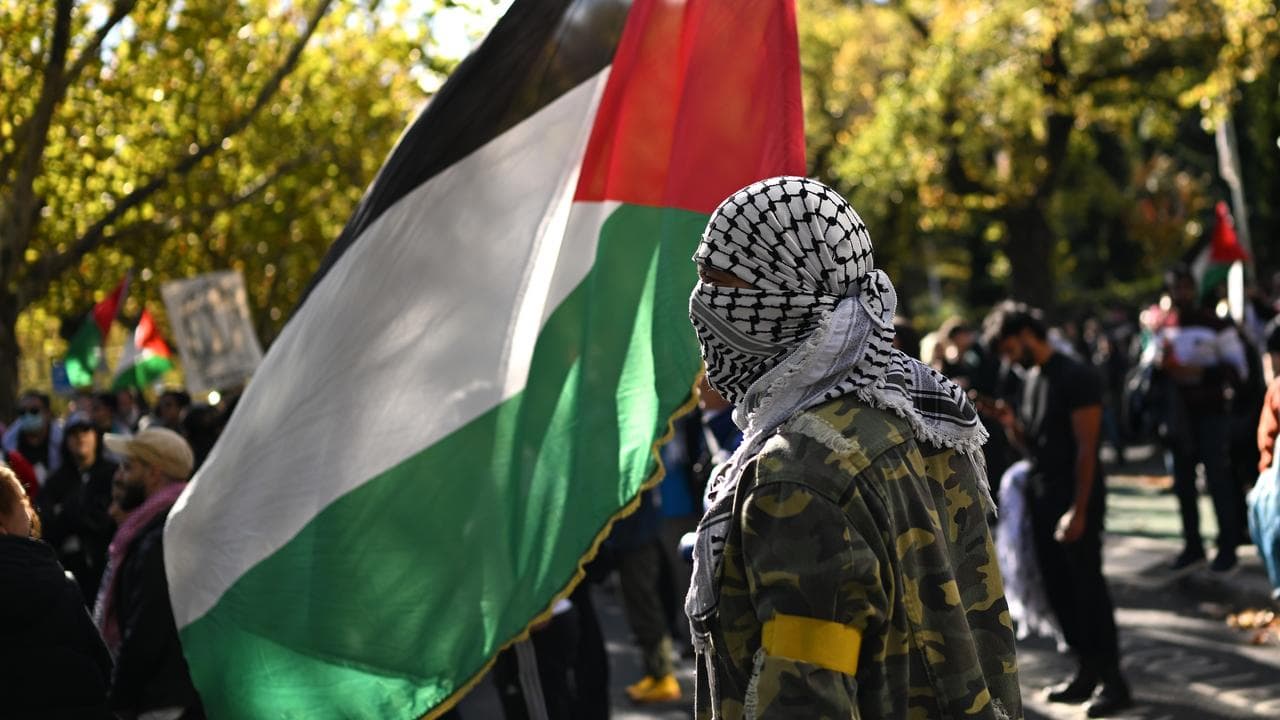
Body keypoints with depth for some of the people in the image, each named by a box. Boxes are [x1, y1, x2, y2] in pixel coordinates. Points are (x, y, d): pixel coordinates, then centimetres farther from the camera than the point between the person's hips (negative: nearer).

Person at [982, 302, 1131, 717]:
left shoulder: (1076, 378, -13)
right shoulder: (1031, 378, 12)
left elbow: (1086, 448, -16)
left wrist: (1078, 510, -19)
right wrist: (1011, 423, -4)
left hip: (1076, 499, -8)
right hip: (1041, 497, 8)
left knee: (1087, 586, -5)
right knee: (1058, 587, 9)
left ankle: (1113, 681, 1)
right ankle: (1087, 671, 18)